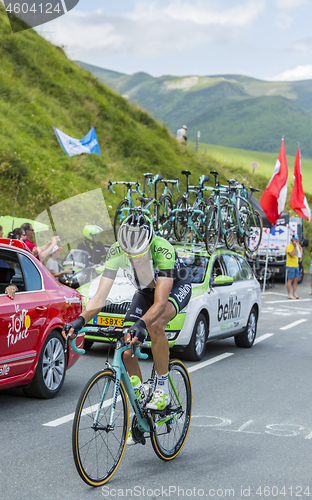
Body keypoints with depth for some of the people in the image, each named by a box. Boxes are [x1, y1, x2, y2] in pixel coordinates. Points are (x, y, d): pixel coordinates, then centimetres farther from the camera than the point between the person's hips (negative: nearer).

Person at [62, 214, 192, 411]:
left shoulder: (162, 250, -40)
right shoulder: (116, 251, -29)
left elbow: (160, 301, -46)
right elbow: (100, 296, -30)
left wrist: (141, 324, -63)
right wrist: (81, 320, -48)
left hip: (176, 286, -4)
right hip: (146, 290, 5)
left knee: (155, 325, -37)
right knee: (127, 353, -11)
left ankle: (162, 387, -19)